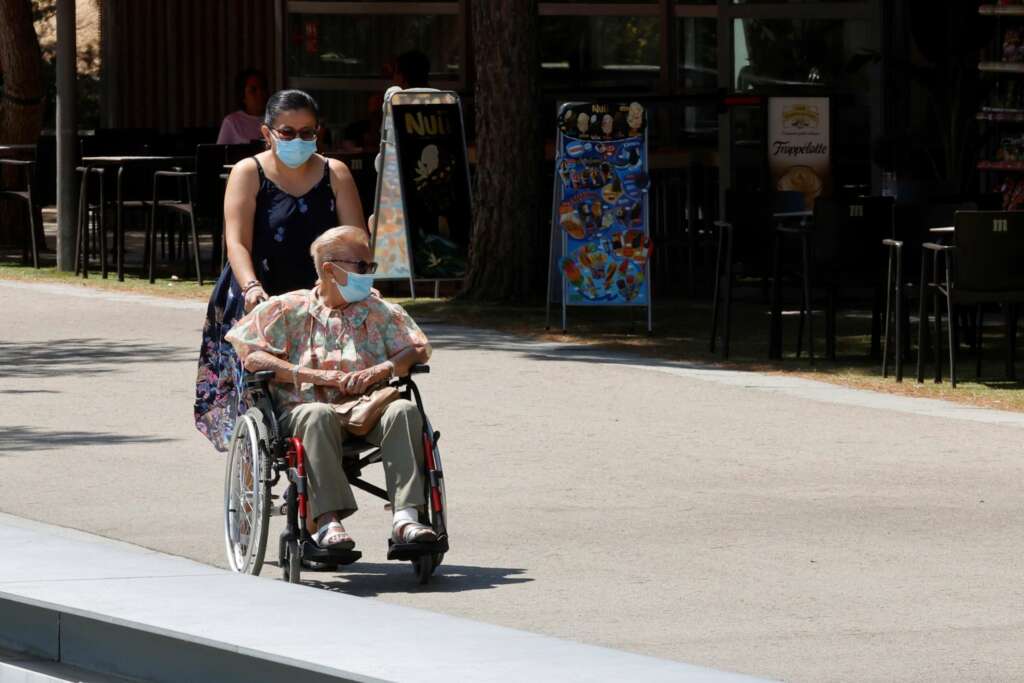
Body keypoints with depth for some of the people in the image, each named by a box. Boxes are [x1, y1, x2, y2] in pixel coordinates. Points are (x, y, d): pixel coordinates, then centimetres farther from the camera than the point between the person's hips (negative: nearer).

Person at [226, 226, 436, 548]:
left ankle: (405, 516, -39)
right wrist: (314, 375, -10)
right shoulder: (289, 308, 11)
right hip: (303, 406, -3)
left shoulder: (380, 311, 21)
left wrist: (379, 371, -9)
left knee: (404, 410, -30)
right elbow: (250, 355, 0)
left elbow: (419, 350, 12)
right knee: (318, 415, -40)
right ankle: (326, 520, -46)